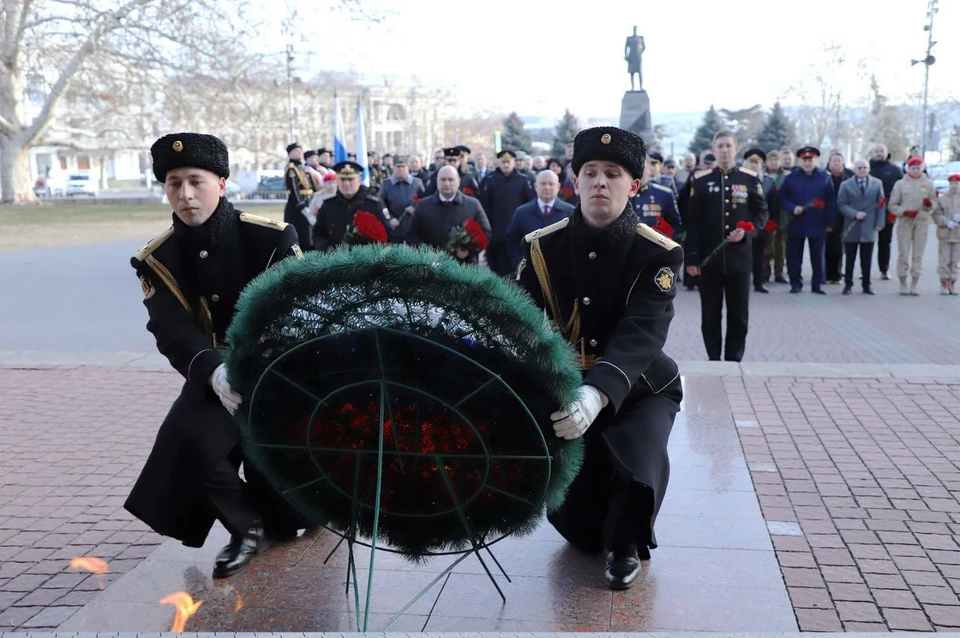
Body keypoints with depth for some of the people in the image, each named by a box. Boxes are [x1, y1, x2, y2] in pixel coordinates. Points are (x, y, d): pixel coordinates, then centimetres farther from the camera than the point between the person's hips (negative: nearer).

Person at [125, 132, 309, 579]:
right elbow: (173, 332, -14)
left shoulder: (272, 238, -9)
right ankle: (248, 526, 4)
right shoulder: (158, 260, -2)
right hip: (214, 375, 2)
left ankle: (275, 521, 23)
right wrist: (214, 372, -36)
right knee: (190, 442, -23)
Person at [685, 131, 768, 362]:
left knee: (739, 314, 5)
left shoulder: (750, 179, 5)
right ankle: (713, 360, 15)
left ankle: (734, 361, 16)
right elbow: (693, 221, 1)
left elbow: (761, 212, 8)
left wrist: (747, 232, -13)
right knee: (710, 314, 5)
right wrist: (692, 257, -4)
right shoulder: (700, 180, 3)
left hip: (739, 257, 1)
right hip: (709, 258, 0)